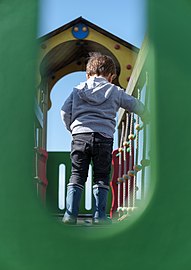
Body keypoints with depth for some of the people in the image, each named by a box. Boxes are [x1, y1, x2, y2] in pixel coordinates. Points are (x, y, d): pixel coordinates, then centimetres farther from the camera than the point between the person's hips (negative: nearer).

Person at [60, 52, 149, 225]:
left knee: (77, 176, 7)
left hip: (80, 135, 1)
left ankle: (70, 214, 1)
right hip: (104, 137, -1)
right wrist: (147, 117, 39)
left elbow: (65, 112, 10)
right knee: (102, 177, 8)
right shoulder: (115, 91, 13)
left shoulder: (78, 90, 16)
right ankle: (99, 216, 5)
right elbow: (136, 105, 19)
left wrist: (72, 129, 24)